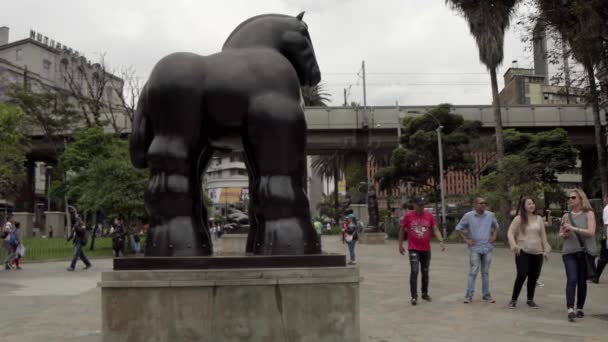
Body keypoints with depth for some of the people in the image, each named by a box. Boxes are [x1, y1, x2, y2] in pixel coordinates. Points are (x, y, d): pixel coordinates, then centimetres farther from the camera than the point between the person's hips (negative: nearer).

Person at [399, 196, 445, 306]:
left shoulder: (429, 216, 0)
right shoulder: (408, 216, -4)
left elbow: (435, 229, -3)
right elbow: (402, 230, 6)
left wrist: (441, 241, -19)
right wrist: (400, 245, 6)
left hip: (426, 249, 3)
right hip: (413, 249, -3)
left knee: (425, 272, 13)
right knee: (414, 271, -11)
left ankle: (425, 293, 29)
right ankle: (414, 296, -6)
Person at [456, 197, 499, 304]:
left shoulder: (490, 215, 4)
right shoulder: (468, 216, -5)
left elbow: (496, 226, 21)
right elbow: (458, 228, 2)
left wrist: (494, 236, 7)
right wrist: (466, 239, -4)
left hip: (487, 248, 3)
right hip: (475, 248, -3)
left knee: (486, 272, 11)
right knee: (473, 272, -6)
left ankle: (486, 295, 19)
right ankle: (469, 295, 1)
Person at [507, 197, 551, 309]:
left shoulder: (539, 219, 10)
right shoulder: (518, 219, -2)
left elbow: (543, 235, 14)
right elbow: (510, 233, -4)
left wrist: (546, 250, 11)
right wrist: (514, 245, -19)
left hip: (537, 253, 4)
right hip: (523, 252, -4)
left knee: (534, 277, 6)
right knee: (522, 275, -10)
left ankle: (530, 300, 22)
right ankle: (513, 299, 3)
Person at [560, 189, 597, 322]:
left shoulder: (589, 214, 0)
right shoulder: (566, 216, 8)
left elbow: (591, 232, -13)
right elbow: (561, 234, 17)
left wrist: (573, 228, -20)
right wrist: (564, 234, -6)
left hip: (586, 252, -1)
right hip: (569, 252, 1)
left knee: (582, 281, 6)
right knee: (572, 279, -13)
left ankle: (580, 309, 20)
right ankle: (570, 310, -20)